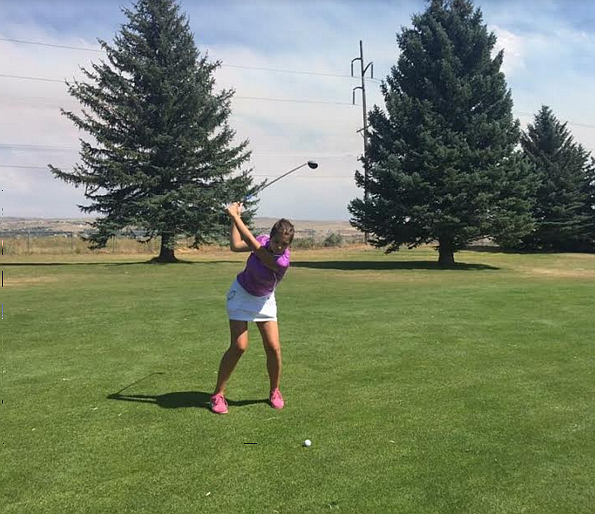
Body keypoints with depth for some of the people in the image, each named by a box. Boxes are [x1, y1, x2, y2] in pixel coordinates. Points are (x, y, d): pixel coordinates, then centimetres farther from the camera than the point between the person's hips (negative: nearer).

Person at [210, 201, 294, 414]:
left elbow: (252, 244, -32)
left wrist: (235, 216, -27)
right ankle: (218, 395, 2)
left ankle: (275, 392, 18)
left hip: (264, 300, 0)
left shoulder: (282, 261, -30)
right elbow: (235, 246, -10)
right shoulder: (263, 240, -18)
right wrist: (235, 217, -15)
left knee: (273, 347, -6)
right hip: (241, 294, 1)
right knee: (239, 346, -10)